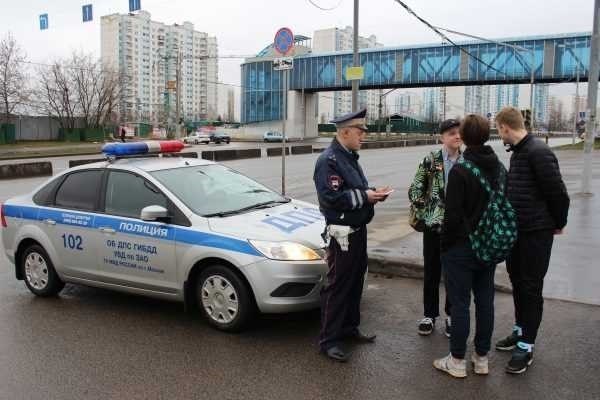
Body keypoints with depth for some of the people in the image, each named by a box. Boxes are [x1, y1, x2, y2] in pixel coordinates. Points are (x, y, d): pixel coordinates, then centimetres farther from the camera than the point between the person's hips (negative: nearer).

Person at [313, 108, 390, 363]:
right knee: (338, 286, -3)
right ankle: (328, 340, 7)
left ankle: (350, 327, 32)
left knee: (355, 282, 17)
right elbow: (331, 198, -25)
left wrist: (373, 193, 3)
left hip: (358, 229, 10)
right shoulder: (329, 160, -17)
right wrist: (364, 196, -21)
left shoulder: (350, 157, 14)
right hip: (342, 233, -10)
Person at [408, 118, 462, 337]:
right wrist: (425, 213, -7)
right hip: (434, 225, -1)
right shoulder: (431, 160, -3)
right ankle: (429, 315, 22)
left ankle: (451, 315, 24)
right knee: (432, 272, 8)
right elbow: (415, 190, -1)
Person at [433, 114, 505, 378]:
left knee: (460, 304, 3)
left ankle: (457, 362, 13)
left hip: (461, 248, -7)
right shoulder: (500, 168, 5)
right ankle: (482, 358, 25)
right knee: (485, 301, 14)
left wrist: (445, 244, -6)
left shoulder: (460, 171, -19)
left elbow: (453, 215, -19)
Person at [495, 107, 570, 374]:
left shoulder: (538, 152, -19)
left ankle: (526, 347, 11)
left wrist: (559, 224, -5)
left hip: (536, 232, -9)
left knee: (531, 288, 0)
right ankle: (520, 331, 33)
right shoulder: (518, 152, 9)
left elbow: (558, 192, -18)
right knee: (517, 282, 17)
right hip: (517, 231, 9)